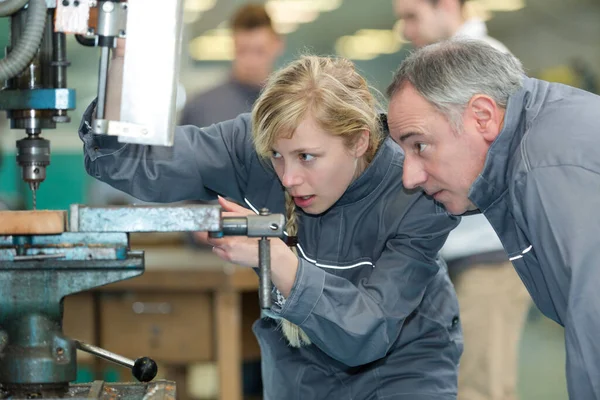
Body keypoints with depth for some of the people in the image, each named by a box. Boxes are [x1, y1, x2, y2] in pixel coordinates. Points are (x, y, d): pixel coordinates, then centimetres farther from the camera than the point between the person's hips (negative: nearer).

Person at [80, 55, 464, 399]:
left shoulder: (417, 198, -29)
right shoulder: (253, 146, -22)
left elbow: (365, 337, -32)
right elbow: (141, 163, -28)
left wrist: (276, 259, -43)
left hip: (400, 363, -3)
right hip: (298, 366, 3)